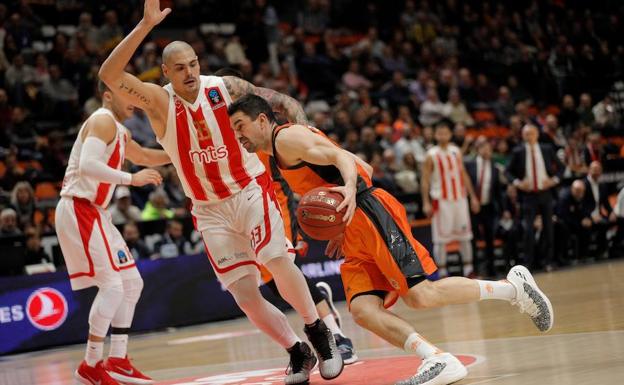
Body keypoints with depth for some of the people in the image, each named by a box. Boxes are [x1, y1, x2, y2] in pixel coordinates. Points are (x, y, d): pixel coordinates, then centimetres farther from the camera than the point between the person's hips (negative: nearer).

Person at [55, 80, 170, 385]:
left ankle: (117, 360, 14)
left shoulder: (118, 130, 18)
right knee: (111, 285, -14)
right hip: (78, 209, -10)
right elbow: (87, 165, -27)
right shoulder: (103, 121, -13)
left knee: (132, 283, 11)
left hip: (94, 212, 10)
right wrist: (132, 179, -24)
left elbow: (142, 156, 37)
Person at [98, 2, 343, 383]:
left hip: (251, 191, -1)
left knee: (277, 260, -24)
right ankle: (298, 354, 14)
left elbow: (284, 101, 1)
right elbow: (110, 76, -26)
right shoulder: (159, 101, -10)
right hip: (210, 209, 1)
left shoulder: (226, 87, -8)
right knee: (245, 295, -4)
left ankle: (320, 334, -5)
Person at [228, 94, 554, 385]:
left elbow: (342, 157, -15)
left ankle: (512, 286, -3)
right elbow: (364, 168, 29)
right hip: (355, 234, 10)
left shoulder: (288, 136, -1)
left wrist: (350, 188, -35)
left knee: (420, 296, -17)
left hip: (371, 214, -10)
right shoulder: (282, 155, 27)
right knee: (362, 310, -9)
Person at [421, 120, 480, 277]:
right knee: (441, 238, -3)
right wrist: (426, 203, -14)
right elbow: (425, 180, -6)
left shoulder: (456, 151, 8)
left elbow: (463, 175, 13)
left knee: (465, 236, 7)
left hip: (459, 198, 5)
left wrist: (473, 196, 10)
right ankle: (442, 272, 3)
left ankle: (468, 270, 14)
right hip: (441, 200, -5)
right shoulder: (431, 155, -6)